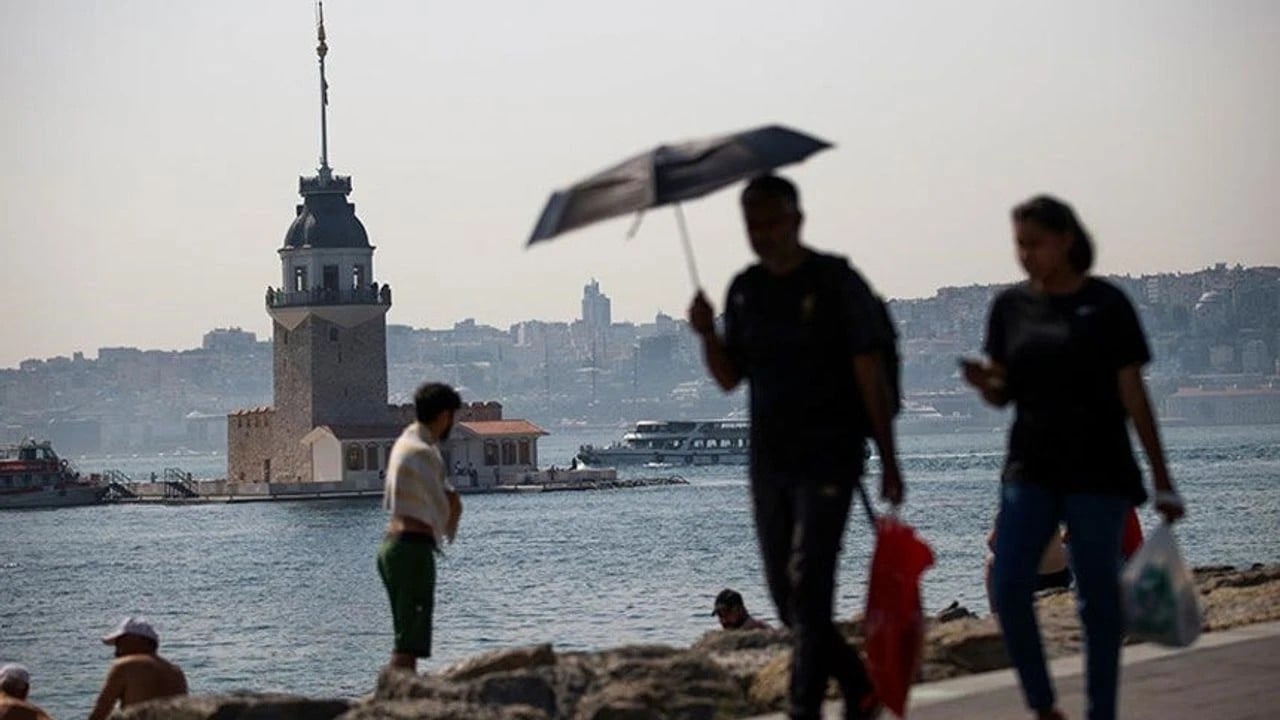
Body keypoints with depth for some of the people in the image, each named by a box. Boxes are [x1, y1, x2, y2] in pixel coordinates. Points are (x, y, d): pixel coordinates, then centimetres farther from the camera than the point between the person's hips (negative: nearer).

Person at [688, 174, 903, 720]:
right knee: (784, 593, 9)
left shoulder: (836, 282, -7)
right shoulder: (744, 290, 10)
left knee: (808, 583, -13)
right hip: (769, 461, 6)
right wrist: (707, 335, -9)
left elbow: (870, 374, -8)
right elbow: (730, 378, 11)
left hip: (829, 459, -6)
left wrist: (889, 462, -10)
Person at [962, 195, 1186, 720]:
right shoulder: (1011, 306, 7)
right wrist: (985, 383, -12)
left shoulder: (1105, 304, -3)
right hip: (1032, 468, 3)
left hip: (1097, 470, -3)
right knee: (1008, 587, -10)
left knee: (1098, 598, 0)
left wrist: (1163, 481, -3)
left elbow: (1133, 395, -2)